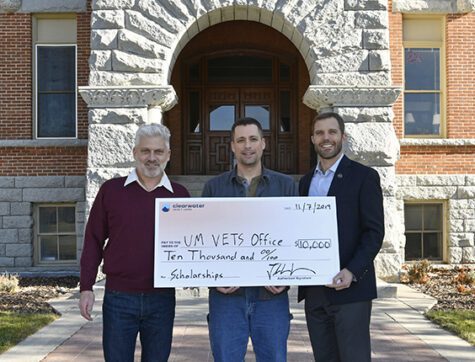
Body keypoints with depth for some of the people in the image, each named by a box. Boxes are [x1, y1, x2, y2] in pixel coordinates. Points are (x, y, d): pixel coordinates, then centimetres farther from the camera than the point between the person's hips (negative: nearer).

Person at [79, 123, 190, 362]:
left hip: (162, 299, 1)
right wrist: (86, 288, -1)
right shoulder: (111, 190, 2)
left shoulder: (180, 195, 4)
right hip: (118, 298, -1)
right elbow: (94, 240, 4)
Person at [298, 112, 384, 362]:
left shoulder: (364, 176, -2)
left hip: (349, 288, -5)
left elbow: (374, 232, -8)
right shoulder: (306, 181, 15)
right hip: (313, 291, 5)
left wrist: (352, 272, -20)